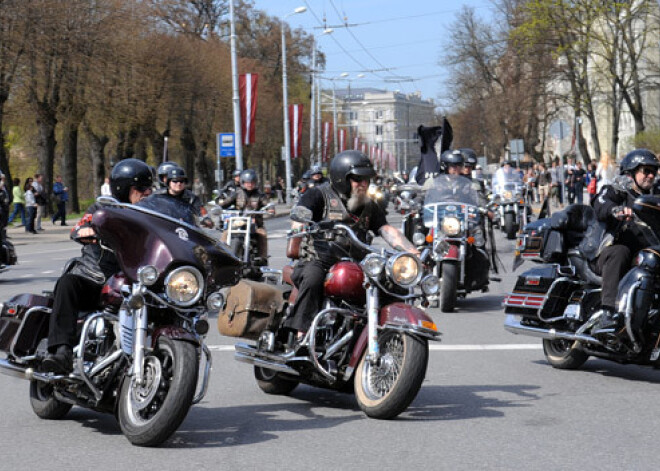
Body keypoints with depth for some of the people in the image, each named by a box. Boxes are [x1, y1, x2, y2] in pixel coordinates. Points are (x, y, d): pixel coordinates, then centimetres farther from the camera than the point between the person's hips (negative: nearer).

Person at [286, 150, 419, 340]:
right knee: (312, 281, -38)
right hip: (317, 262, -5)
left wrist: (414, 252, -8)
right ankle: (302, 336, -38)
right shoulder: (319, 195, 5)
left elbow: (387, 231, 10)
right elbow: (298, 222, -8)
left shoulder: (369, 207, 22)